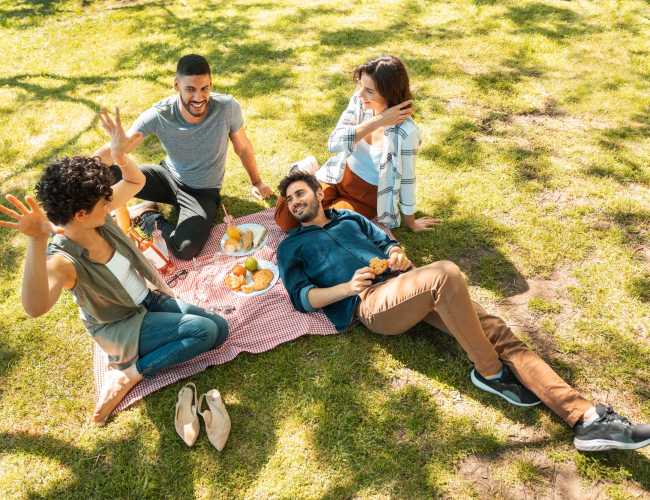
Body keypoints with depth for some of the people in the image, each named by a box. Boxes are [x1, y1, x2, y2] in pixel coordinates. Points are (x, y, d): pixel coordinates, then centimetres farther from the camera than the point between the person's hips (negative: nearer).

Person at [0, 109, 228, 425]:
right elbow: (35, 308, -53)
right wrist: (36, 242, -66)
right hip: (120, 327, -7)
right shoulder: (63, 260, -32)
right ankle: (127, 374, -6)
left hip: (149, 299, 7)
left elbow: (136, 182, 4)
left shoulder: (100, 218, -13)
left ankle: (131, 373, 1)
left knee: (220, 329, -2)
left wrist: (120, 154, -17)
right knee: (206, 330, -22)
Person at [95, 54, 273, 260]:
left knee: (184, 250, -29)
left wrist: (256, 182, 9)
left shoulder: (227, 107, -24)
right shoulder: (158, 115, -23)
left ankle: (147, 216, 2)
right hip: (168, 176, 1)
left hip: (204, 192, -1)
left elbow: (242, 147, -6)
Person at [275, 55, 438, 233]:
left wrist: (410, 223, -3)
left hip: (368, 197, -4)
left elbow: (407, 180, -16)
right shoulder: (359, 101, -15)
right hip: (338, 177, 4)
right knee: (285, 218, -5)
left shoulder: (405, 131, -29)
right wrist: (378, 121, -30)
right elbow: (333, 144, -22)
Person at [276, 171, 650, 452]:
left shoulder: (349, 217, 29)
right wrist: (348, 287, -15)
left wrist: (397, 254, -1)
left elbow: (387, 242, 25)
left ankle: (586, 417, -17)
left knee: (494, 329, -13)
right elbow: (302, 297, 2)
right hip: (371, 302, -5)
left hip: (406, 285, 6)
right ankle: (490, 373, -18)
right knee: (446, 274, -34)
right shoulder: (291, 247, 15)